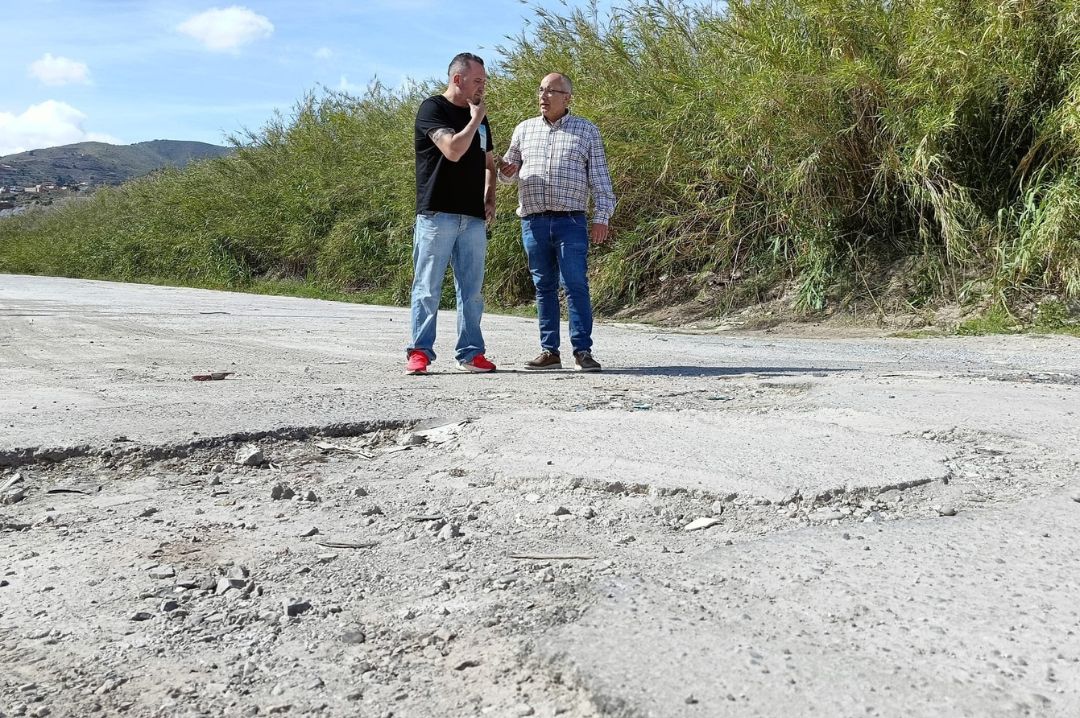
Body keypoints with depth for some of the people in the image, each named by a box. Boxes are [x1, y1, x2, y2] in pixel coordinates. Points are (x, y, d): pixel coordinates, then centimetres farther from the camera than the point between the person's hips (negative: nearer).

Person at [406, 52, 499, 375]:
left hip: (473, 218, 6)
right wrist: (475, 119, -7)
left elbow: (488, 163, 27)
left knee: (472, 290, 6)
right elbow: (453, 150, -19)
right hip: (437, 214, -6)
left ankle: (470, 353, 11)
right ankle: (419, 352, 3)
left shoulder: (479, 116, 18)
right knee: (428, 288, -3)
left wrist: (490, 198, 12)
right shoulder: (432, 108, -4)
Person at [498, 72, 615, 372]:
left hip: (570, 221, -3)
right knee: (544, 287, 6)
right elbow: (510, 166, 23)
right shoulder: (524, 129, 16)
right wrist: (507, 171, -2)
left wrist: (601, 216, -3)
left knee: (576, 285, -8)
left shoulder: (586, 130, 9)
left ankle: (583, 350, -4)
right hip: (533, 221, 3)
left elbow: (599, 177, 6)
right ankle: (549, 351, 10)